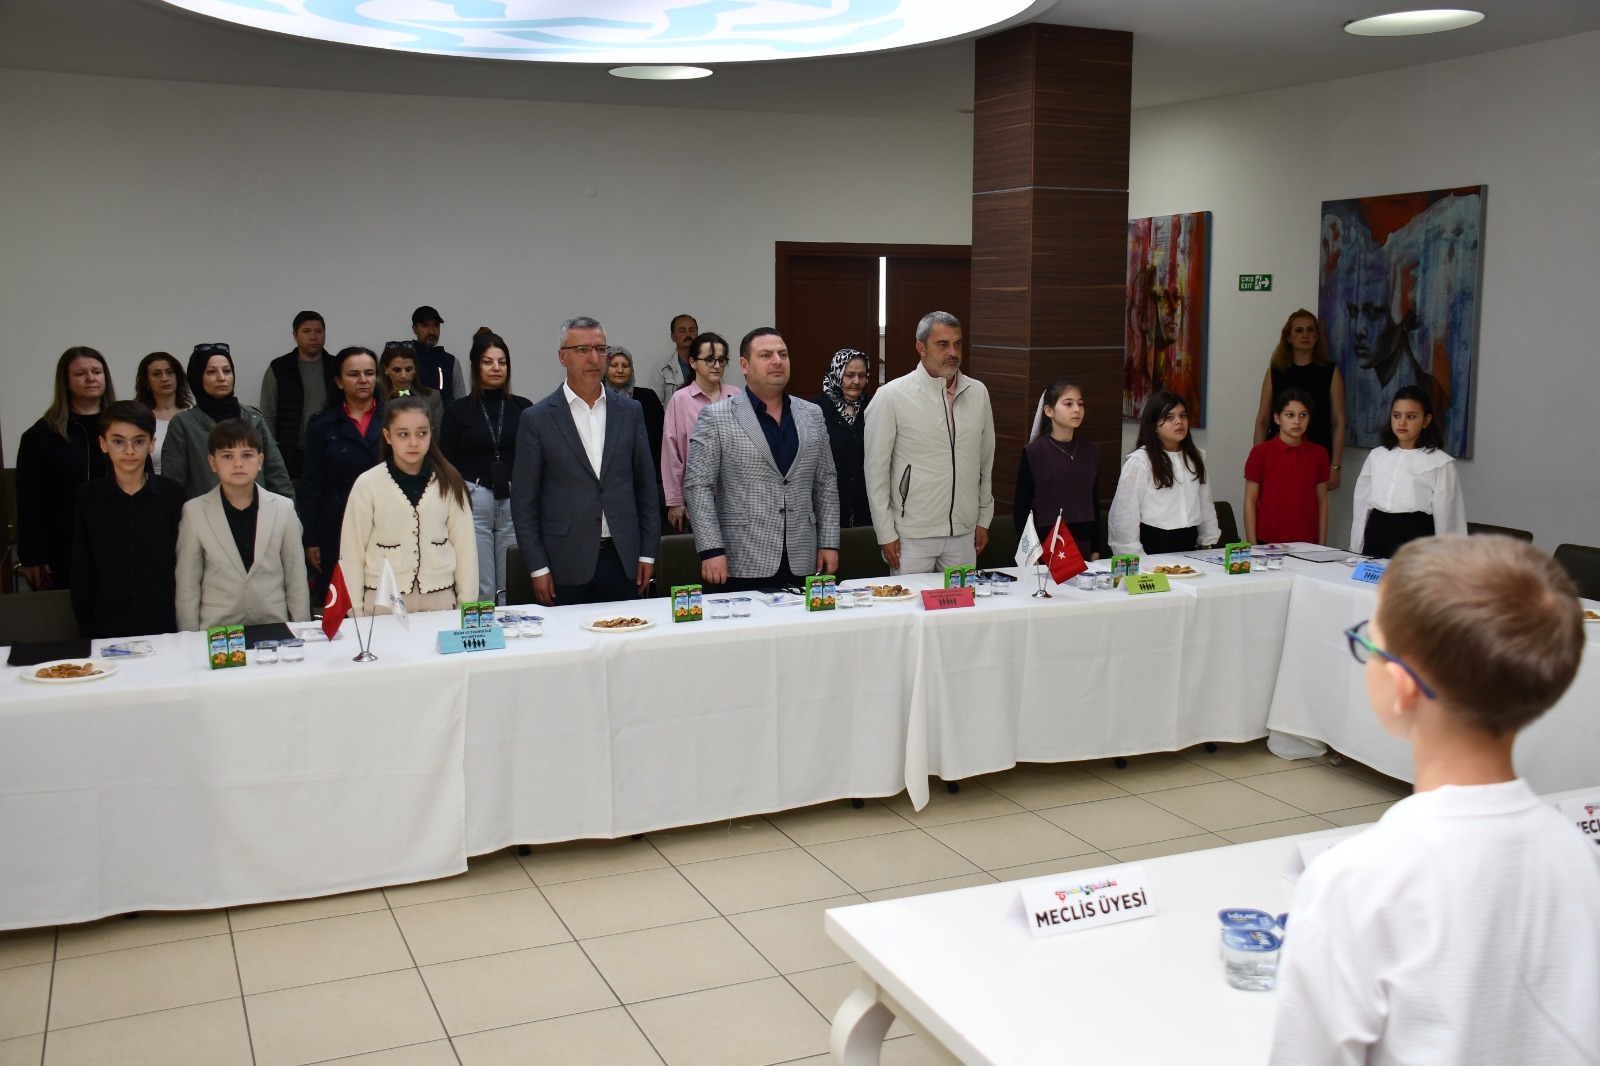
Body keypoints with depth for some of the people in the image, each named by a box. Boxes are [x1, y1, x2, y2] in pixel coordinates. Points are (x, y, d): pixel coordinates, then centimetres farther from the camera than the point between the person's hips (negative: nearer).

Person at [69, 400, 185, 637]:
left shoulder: (172, 493, -1)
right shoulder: (89, 496, 1)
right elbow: (82, 570, 4)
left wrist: (185, 624, -3)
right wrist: (86, 631, 1)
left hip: (164, 625, -1)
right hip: (108, 627, 1)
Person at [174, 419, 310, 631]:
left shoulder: (283, 509, 3)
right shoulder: (195, 512, 2)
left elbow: (296, 581, 7)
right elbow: (187, 586, 5)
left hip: (275, 629, 1)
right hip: (216, 633, 0)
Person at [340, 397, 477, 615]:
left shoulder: (449, 483, -1)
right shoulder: (367, 485, -5)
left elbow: (465, 546, 3)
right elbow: (352, 553, 0)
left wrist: (468, 605, 3)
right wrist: (356, 613, 0)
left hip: (440, 601, 1)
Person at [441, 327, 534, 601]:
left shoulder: (523, 408, 8)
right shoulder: (458, 411, 5)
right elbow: (446, 466, 6)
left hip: (516, 503, 1)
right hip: (473, 503, -1)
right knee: (480, 591, -1)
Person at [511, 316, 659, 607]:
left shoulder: (629, 411, 8)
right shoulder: (537, 419, -1)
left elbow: (646, 486, 11)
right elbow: (523, 501, 0)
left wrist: (648, 553, 6)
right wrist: (537, 568, -5)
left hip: (623, 561, 2)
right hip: (566, 566, -2)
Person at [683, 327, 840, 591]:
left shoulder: (812, 415, 12)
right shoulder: (716, 418, -2)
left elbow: (826, 483, 14)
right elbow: (698, 485, -6)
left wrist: (829, 543, 8)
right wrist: (711, 550, -13)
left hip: (802, 563, 4)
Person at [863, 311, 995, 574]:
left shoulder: (978, 393, 7)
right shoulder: (892, 396, -6)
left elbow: (986, 461, 14)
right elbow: (876, 470, -4)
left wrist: (984, 518, 13)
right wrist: (886, 533, -6)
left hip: (964, 533, 4)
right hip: (912, 535, -4)